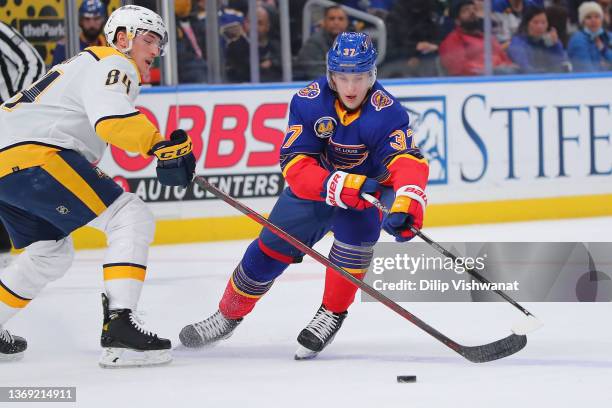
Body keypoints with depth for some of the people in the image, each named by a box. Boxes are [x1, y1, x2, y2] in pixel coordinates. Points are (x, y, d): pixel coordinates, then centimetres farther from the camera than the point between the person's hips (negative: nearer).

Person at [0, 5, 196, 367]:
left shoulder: (85, 65, 31)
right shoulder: (111, 64, -1)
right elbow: (112, 119, -21)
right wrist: (162, 145, -21)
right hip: (32, 156, -11)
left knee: (52, 253, 29)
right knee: (132, 219, -12)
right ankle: (120, 326, -23)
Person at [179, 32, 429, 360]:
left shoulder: (387, 112, -29)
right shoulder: (308, 102, -24)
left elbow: (407, 162, -42)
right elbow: (294, 164, -29)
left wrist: (407, 204, -63)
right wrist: (341, 185, -44)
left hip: (367, 188, -2)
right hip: (313, 186, 2)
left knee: (357, 230, -32)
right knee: (270, 248, 0)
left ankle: (331, 315, -13)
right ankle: (227, 316, 25)